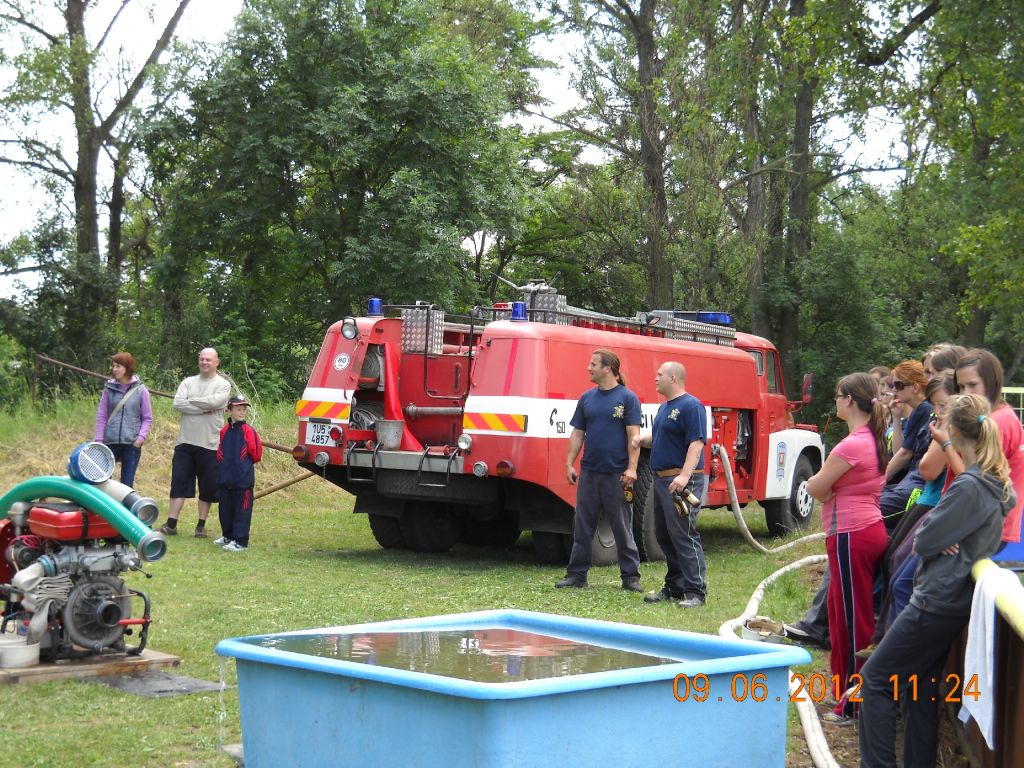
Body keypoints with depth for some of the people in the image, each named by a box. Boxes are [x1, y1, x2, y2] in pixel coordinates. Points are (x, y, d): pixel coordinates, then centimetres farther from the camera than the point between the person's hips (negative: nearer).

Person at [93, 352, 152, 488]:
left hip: (132, 444, -1)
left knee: (127, 485, 3)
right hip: (110, 442, 1)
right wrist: (98, 441, -1)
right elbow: (101, 416, 5)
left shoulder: (140, 390, 0)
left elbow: (147, 418, 4)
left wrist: (141, 437, -10)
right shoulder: (109, 389, 3)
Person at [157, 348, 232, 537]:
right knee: (179, 483, 1)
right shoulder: (188, 382, 10)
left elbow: (214, 401, -18)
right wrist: (203, 409, -13)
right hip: (185, 442, 2)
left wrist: (190, 402, -6)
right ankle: (171, 524, 4)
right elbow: (177, 403, -5)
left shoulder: (223, 385, 1)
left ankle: (201, 525, 14)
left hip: (209, 444, -2)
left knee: (207, 487, 4)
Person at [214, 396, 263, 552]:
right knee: (225, 509, 16)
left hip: (243, 479, -5)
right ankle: (228, 536, 31)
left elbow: (256, 454, -6)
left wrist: (245, 464, 5)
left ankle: (240, 541, 3)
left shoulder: (248, 431, -9)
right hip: (225, 479, 5)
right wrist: (223, 466, 8)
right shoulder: (224, 431, 4)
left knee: (242, 510, -1)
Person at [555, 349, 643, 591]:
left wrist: (631, 468, -16)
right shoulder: (587, 398, 10)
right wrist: (569, 464, 4)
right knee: (582, 527, 7)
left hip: (616, 474, -4)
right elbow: (577, 434, 12)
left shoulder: (627, 398, -4)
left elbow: (633, 435, -8)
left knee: (622, 528, 2)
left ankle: (631, 577, 10)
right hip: (589, 472, 5)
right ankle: (577, 575, 14)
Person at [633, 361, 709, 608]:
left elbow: (697, 442, -20)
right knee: (664, 535, 13)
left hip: (681, 482, -10)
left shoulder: (690, 406, -12)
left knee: (684, 535, -12)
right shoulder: (664, 407, 19)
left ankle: (696, 591, -9)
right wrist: (643, 438, 9)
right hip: (661, 479, 10)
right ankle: (674, 587, 21)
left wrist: (684, 475, -29)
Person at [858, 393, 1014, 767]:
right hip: (955, 598, 9)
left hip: (939, 600, -9)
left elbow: (925, 540, -19)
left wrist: (925, 533, 0)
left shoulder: (969, 486, -22)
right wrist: (935, 535, -2)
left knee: (876, 680, -1)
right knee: (921, 688, 16)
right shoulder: (997, 482, 8)